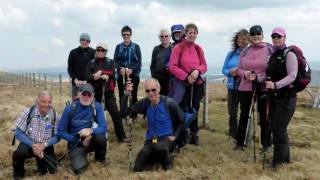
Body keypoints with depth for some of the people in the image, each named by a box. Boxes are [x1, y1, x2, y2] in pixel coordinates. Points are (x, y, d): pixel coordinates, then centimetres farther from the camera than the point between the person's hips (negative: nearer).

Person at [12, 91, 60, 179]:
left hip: (46, 146, 2)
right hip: (29, 143, -1)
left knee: (52, 170, -11)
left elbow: (57, 136, -6)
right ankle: (18, 175, -1)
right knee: (19, 153, -33)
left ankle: (41, 160, 25)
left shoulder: (55, 116, -10)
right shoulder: (28, 113, -13)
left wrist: (44, 145, -24)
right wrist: (33, 145, -23)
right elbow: (18, 133, -10)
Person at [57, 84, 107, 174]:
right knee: (79, 168, -26)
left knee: (101, 137, -32)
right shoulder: (70, 109, -11)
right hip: (76, 143, -1)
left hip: (92, 140, 2)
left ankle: (100, 157, 2)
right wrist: (80, 141, -13)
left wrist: (91, 131, -37)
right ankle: (78, 156, 12)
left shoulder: (97, 106, -10)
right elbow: (61, 132, -6)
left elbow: (103, 128, -16)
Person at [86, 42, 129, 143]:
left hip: (108, 92, -1)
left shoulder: (110, 62, 6)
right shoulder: (91, 63, 7)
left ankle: (121, 136, 2)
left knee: (115, 113, -6)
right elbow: (87, 77, -6)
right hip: (95, 92, 1)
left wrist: (99, 73, -23)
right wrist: (104, 75, -21)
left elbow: (112, 74, -11)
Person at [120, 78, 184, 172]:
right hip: (150, 139, 5)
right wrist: (126, 95, -22)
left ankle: (167, 160, -6)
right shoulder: (145, 103, -4)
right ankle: (156, 155, 21)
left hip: (166, 138, -4)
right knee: (137, 169, -5)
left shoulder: (169, 103, -14)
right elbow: (124, 112, -11)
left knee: (159, 147, -41)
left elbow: (181, 121, 0)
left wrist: (174, 135, -11)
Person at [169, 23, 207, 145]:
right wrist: (186, 77, -16)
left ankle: (194, 135, 23)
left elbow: (204, 65, 9)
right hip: (183, 84, -4)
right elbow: (172, 66, -10)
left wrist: (198, 71, -13)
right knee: (182, 110, 1)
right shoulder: (178, 47, -6)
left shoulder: (198, 49, 7)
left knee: (194, 109, 10)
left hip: (197, 84, 4)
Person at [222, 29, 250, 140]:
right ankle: (234, 134, 33)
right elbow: (224, 69, 10)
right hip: (232, 87, 4)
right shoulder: (231, 54, 9)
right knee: (232, 113, 13)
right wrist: (230, 72, -11)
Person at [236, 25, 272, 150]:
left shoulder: (269, 50, -2)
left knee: (264, 116, 7)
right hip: (245, 88, 3)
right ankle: (240, 142, 24)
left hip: (264, 88, -3)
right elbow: (239, 69, 11)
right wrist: (244, 74, -11)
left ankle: (266, 144, 23)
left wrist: (259, 77, -18)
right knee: (244, 115, 10)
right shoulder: (245, 51, 8)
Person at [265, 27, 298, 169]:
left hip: (287, 98, -7)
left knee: (279, 129, -6)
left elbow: (292, 76, -21)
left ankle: (278, 160, 7)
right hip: (274, 98, 7)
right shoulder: (273, 56, 11)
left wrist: (276, 85, -34)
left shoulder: (289, 55, -10)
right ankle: (285, 157, 27)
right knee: (276, 128, 12)